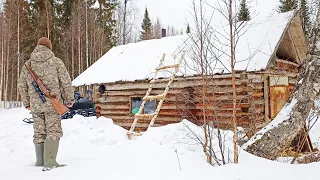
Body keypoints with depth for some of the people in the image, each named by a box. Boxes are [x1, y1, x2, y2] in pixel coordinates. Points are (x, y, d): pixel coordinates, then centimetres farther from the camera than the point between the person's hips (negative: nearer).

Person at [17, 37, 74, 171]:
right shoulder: (56, 62, -2)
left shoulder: (28, 64, 9)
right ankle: (49, 162, -7)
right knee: (53, 131, -1)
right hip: (53, 104, -4)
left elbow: (21, 85, 12)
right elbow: (66, 82, -4)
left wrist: (26, 103, 22)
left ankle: (40, 161, 23)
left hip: (35, 105, 4)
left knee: (39, 132, 13)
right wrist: (69, 99, 5)